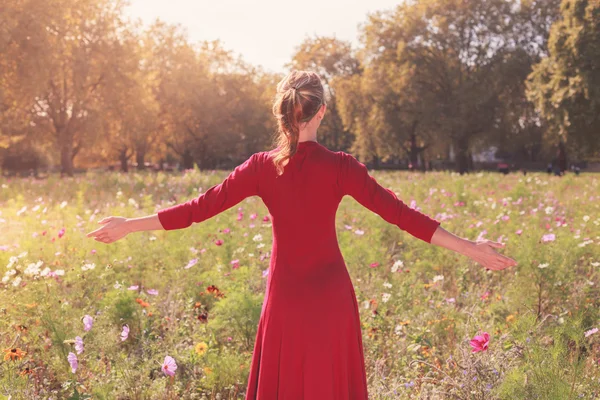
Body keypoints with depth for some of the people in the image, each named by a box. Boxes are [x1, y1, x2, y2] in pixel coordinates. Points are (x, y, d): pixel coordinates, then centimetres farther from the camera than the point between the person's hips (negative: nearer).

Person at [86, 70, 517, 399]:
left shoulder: (262, 167, -6)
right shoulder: (341, 167, -9)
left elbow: (199, 209, -5)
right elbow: (399, 213, -13)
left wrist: (129, 225, 5)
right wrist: (470, 247, -11)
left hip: (287, 298, 1)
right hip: (332, 297, -1)